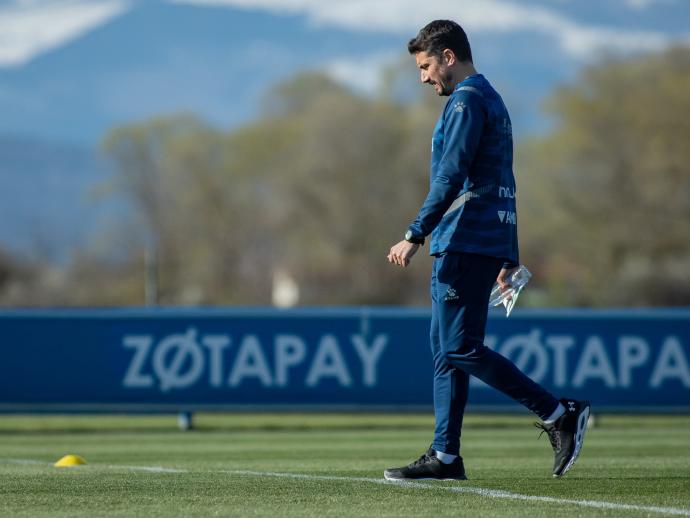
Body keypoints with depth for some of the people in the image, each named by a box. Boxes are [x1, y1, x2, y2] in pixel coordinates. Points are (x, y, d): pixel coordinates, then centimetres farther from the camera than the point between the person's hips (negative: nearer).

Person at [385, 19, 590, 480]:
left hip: (465, 244, -10)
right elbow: (502, 185, 24)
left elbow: (450, 178, -19)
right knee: (446, 350, 9)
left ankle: (560, 414, -12)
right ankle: (445, 456, 8)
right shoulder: (491, 101, 22)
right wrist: (508, 257, 24)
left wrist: (415, 235, -20)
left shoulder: (467, 101, -9)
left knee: (460, 348, -12)